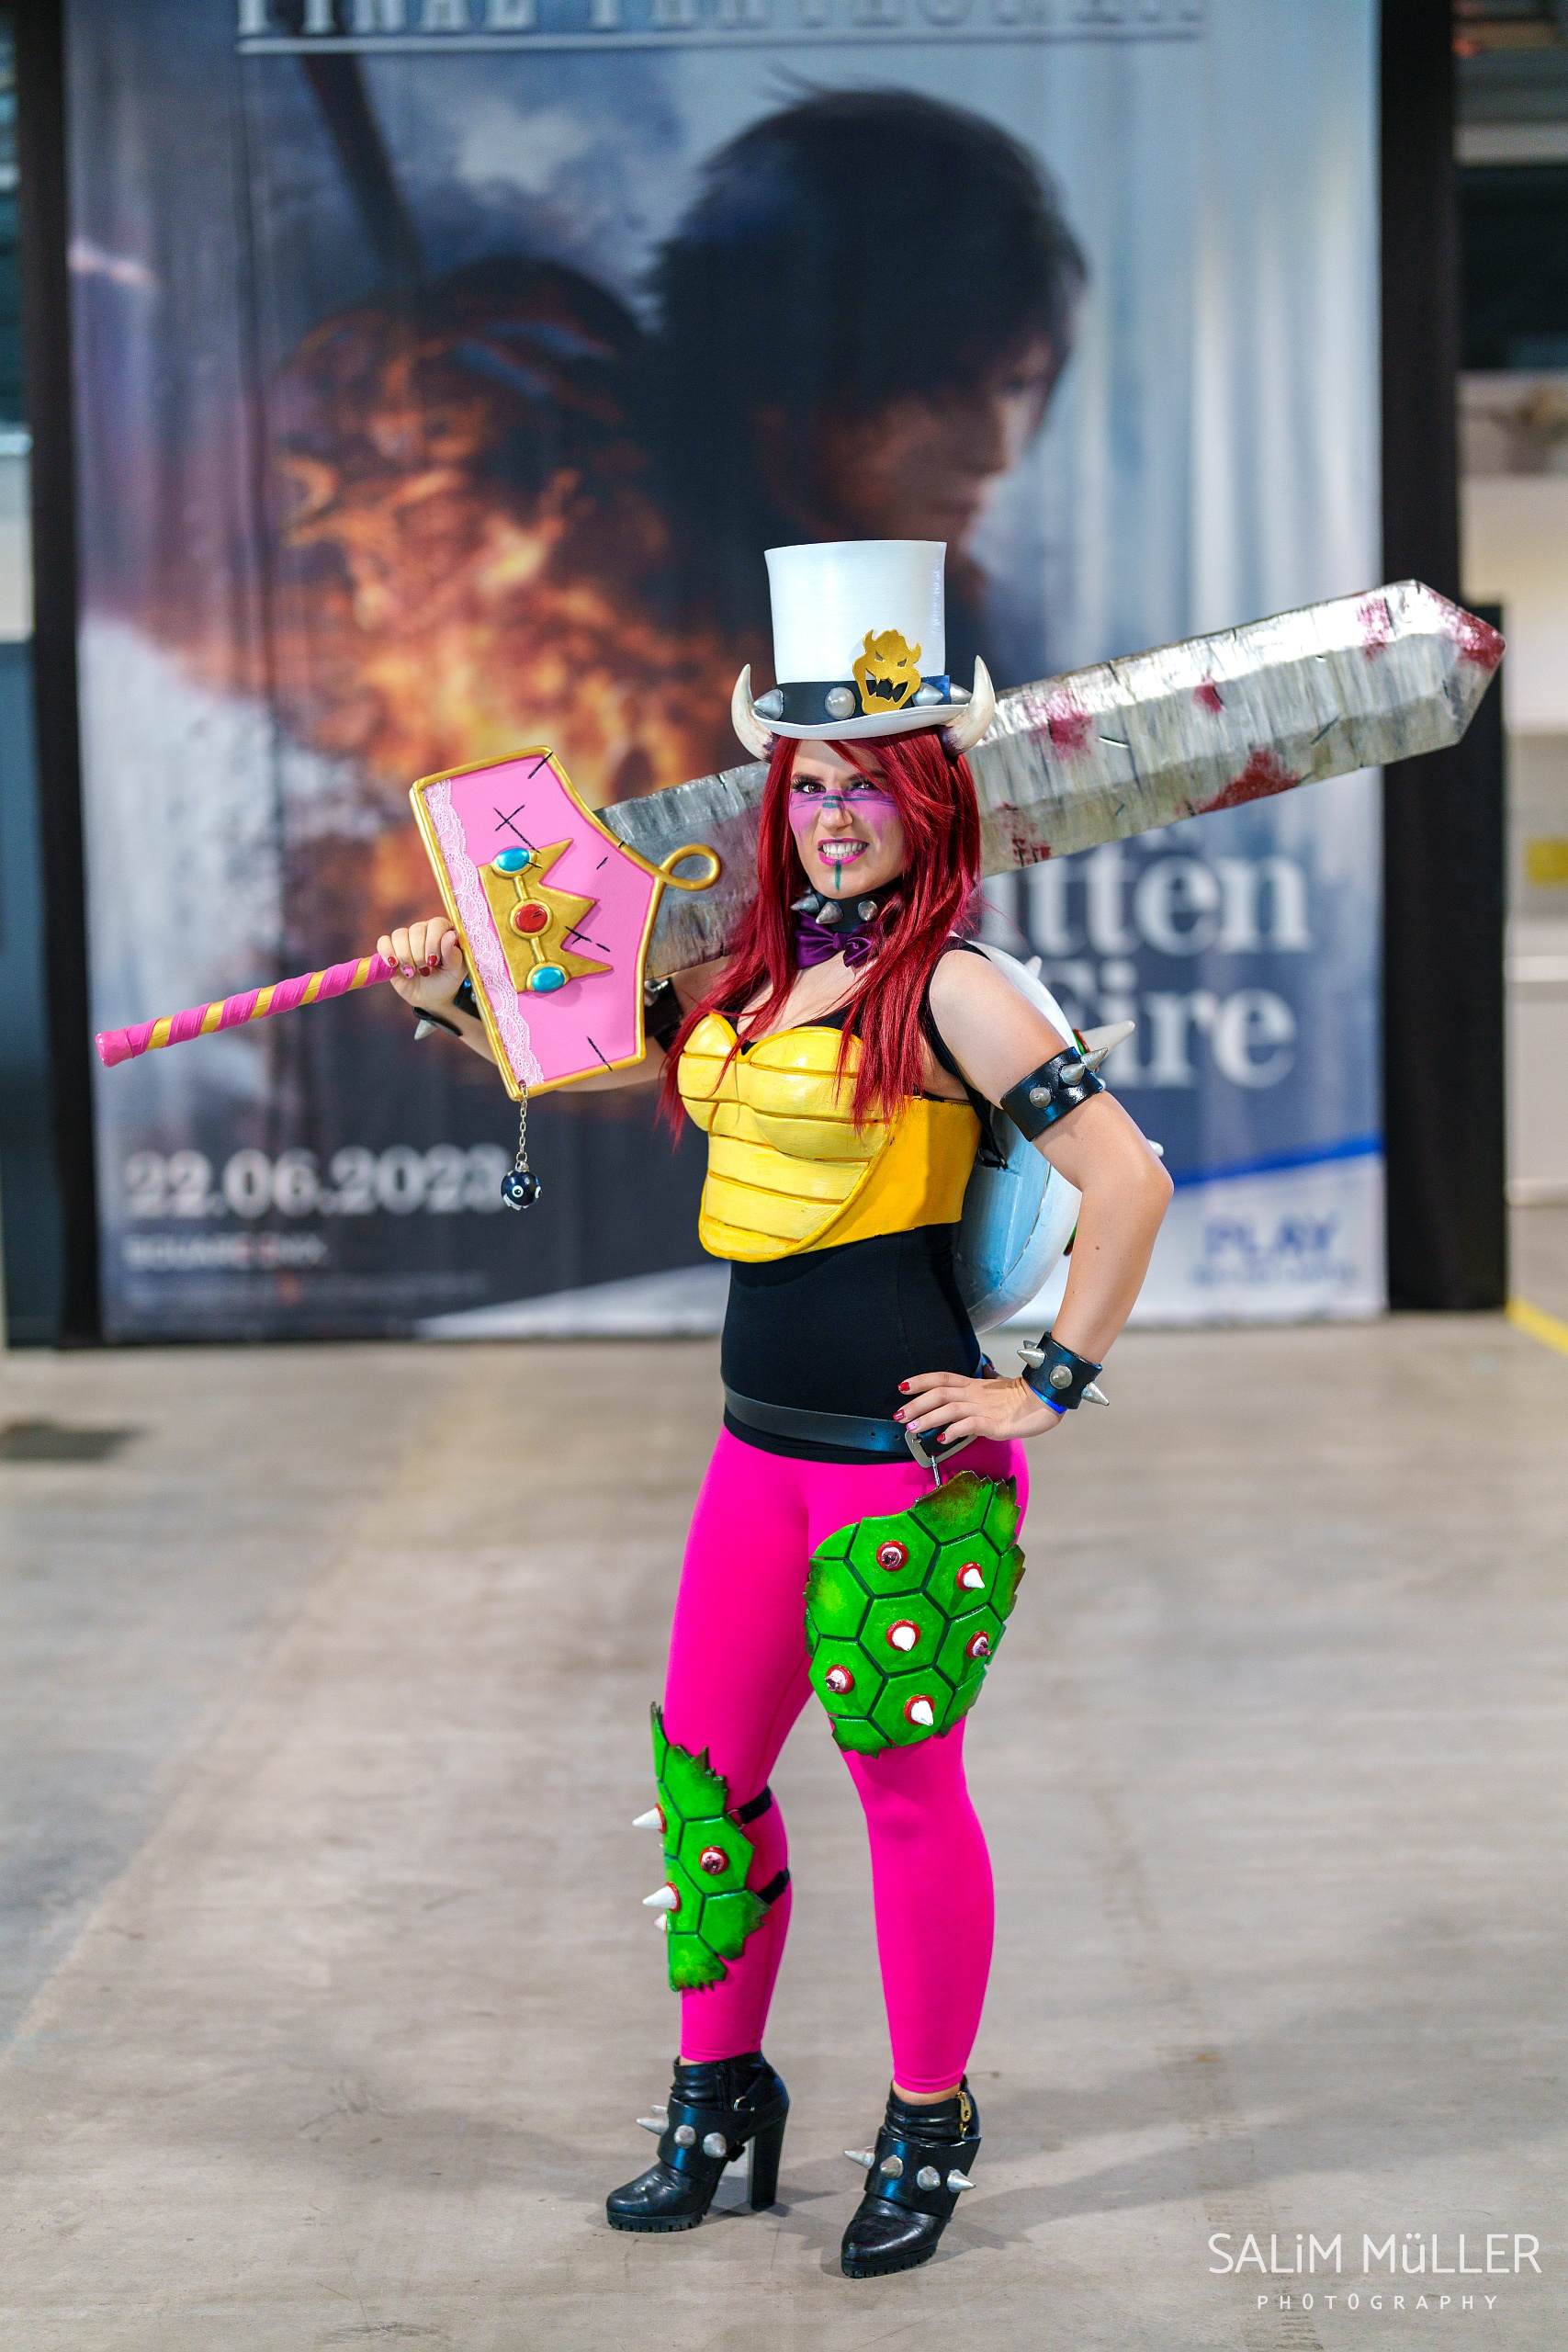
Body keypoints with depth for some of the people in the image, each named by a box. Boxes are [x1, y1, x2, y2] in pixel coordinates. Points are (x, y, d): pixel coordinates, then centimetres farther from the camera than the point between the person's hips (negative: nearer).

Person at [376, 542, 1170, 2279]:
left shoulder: (946, 988, -12)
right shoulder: (753, 974, 10)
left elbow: (1128, 1179, -17)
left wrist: (1051, 1388, -13)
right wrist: (456, 1001, 11)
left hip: (909, 1458, -7)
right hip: (762, 1443, 7)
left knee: (904, 1789, 4)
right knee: (705, 1764, 12)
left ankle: (927, 2123, 23)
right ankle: (717, 2095, 30)